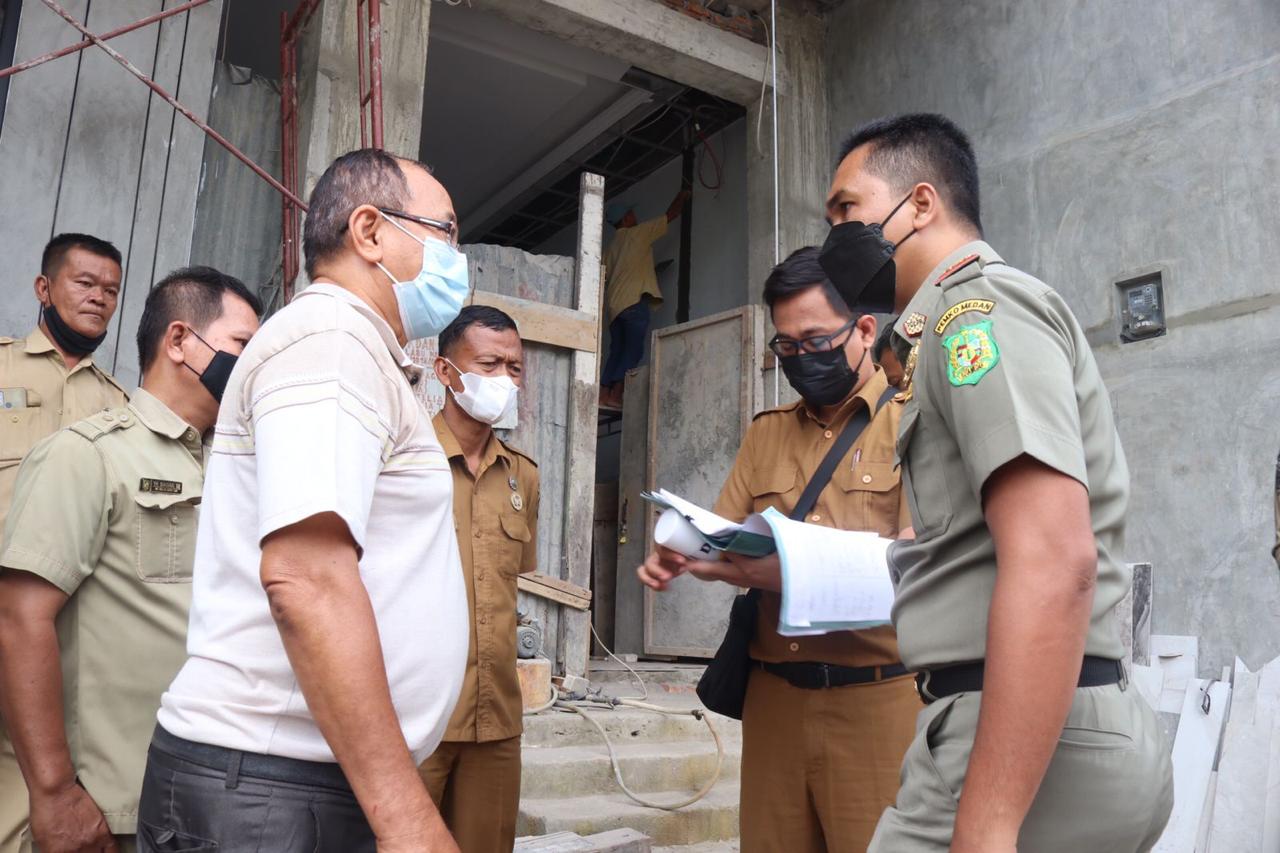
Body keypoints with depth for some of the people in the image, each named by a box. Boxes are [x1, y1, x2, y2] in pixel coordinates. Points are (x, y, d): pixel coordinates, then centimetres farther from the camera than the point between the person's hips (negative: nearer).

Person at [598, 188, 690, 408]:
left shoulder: (611, 247, 22)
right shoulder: (638, 232, 5)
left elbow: (605, 277, 18)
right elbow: (671, 214, 13)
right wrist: (682, 197, 29)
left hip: (614, 303, 7)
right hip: (634, 300, -7)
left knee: (617, 351, 7)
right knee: (634, 350, -8)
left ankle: (604, 394, -4)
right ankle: (615, 394, -17)